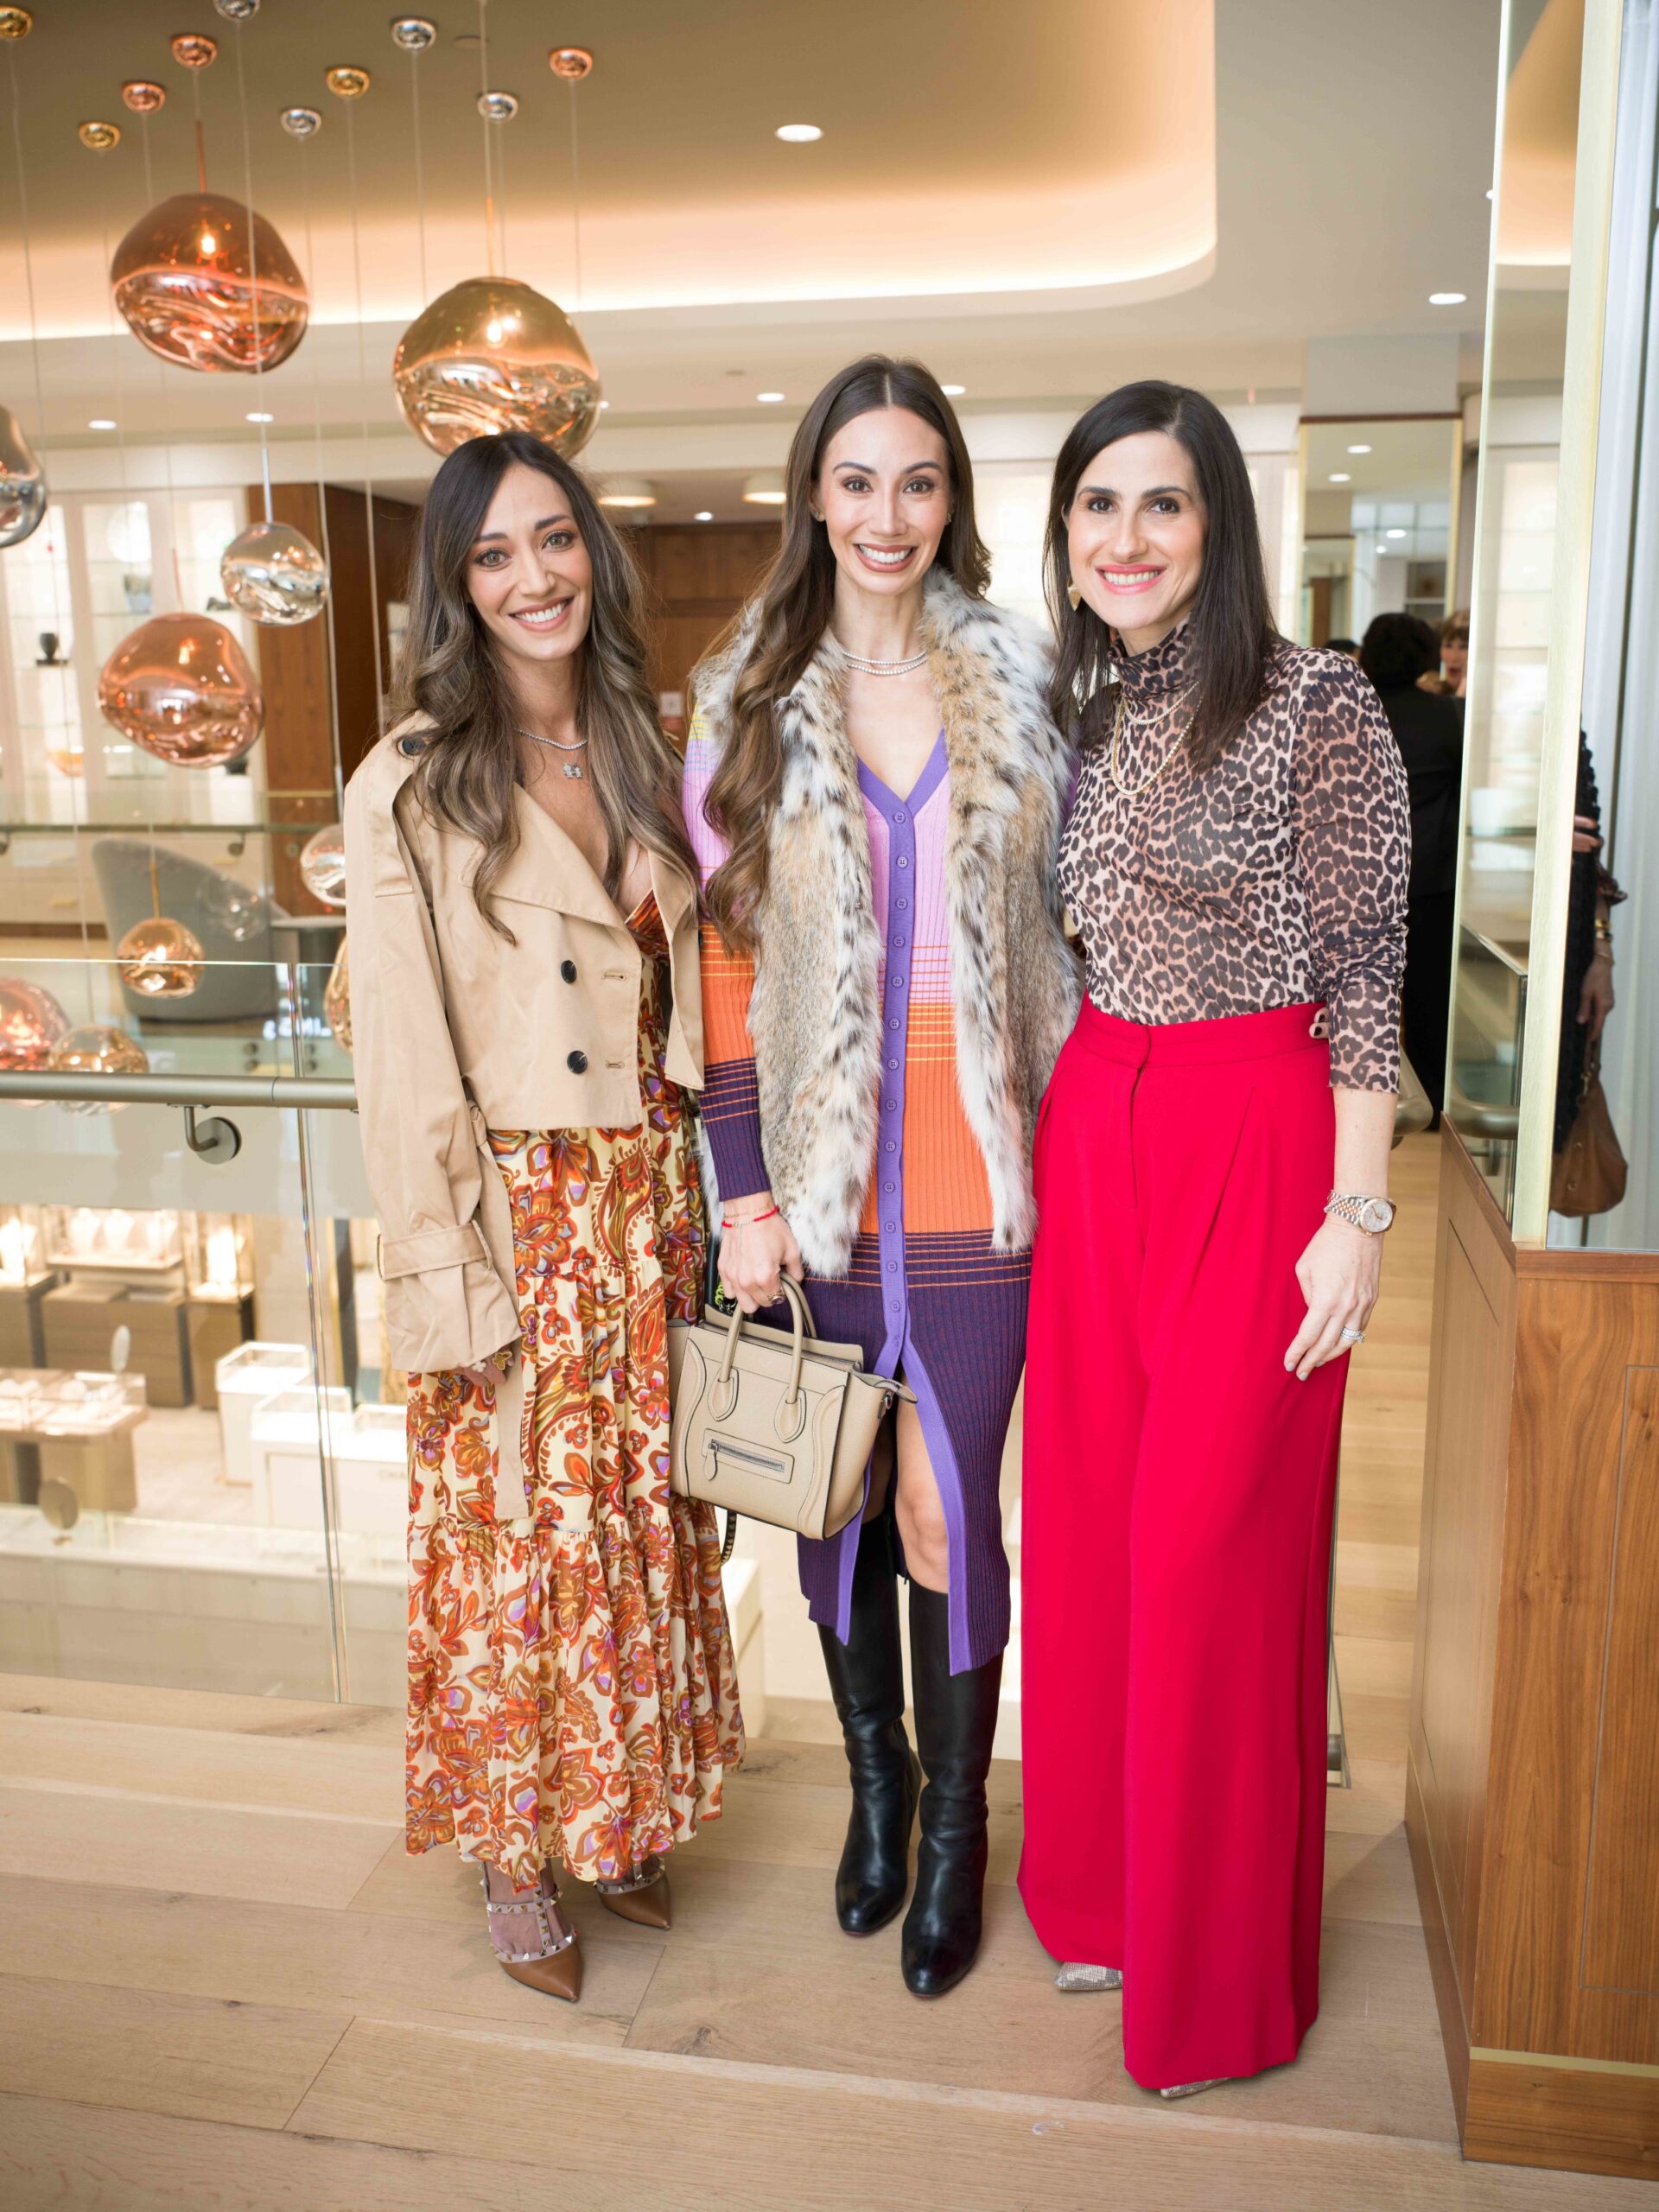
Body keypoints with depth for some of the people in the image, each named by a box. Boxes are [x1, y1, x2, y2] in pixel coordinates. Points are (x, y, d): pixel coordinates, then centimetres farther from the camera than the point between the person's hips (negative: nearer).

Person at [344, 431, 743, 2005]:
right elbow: (403, 1058, -10)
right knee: (516, 1536, 6)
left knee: (642, 1513, 14)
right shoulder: (412, 787, -8)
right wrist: (443, 1274, -13)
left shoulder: (640, 754, 9)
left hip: (650, 1196, 5)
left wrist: (709, 1192, 9)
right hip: (514, 1209, -5)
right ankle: (515, 1858, 27)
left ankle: (617, 1815, 35)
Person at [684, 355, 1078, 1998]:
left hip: (974, 1162, -1)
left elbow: (1065, 925, 8)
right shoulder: (748, 706, 3)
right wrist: (741, 1186, -4)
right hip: (817, 1167, 1)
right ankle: (875, 1774, 37)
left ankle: (956, 1821, 25)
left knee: (942, 1500, 1)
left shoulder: (1016, 688, 5)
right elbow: (726, 961, 1)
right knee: (835, 1488, 12)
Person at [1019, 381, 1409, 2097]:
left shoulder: (1315, 703, -9)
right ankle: (1104, 1889, 34)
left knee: (1209, 1541, 3)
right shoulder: (1080, 713, 11)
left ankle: (1216, 1967, 25)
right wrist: (1035, 1141, 13)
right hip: (1093, 1133, 6)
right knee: (1087, 1518, 12)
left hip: (1254, 1147, -6)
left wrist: (1356, 1212, -13)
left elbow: (1366, 974, -10)